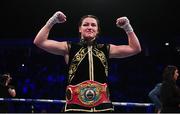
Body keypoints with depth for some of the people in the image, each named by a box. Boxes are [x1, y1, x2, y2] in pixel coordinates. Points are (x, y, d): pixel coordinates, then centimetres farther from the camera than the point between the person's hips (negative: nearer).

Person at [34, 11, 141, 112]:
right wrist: (52, 21, -2)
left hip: (103, 105, 2)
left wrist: (127, 27, 6)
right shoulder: (69, 48, 9)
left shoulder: (106, 49, 15)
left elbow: (135, 49, 13)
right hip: (76, 105, -2)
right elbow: (39, 42, 3)